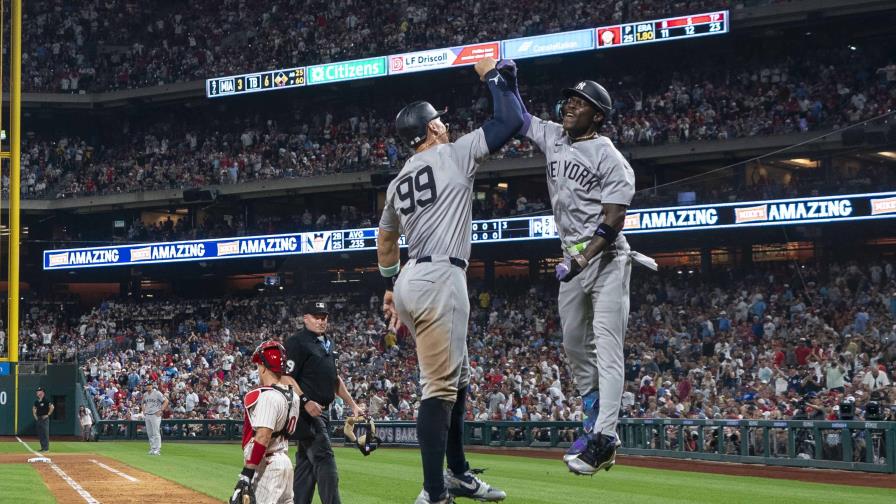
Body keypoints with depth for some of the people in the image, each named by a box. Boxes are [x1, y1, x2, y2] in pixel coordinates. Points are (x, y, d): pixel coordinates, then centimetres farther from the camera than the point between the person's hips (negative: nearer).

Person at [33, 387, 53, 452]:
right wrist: (35, 415, 16)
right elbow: (34, 408, 29)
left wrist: (48, 414, -14)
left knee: (45, 434, -7)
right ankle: (42, 447, 15)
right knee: (40, 434, 9)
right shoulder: (37, 401, 12)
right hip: (38, 419, 8)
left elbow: (52, 407, -18)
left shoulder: (46, 400, -10)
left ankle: (46, 448, -5)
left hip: (45, 419, -8)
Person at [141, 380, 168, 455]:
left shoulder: (157, 393, -8)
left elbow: (166, 401, -8)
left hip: (155, 415, -7)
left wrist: (161, 410, -13)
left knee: (156, 432, -10)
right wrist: (144, 412, 14)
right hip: (147, 416, 7)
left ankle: (157, 449, -9)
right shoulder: (145, 395, 12)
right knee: (149, 433, 9)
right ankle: (152, 448, 16)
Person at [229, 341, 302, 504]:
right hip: (284, 461, 10)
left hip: (268, 466, -10)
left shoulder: (268, 396, -17)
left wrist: (247, 474, -25)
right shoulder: (292, 396, 10)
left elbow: (263, 437, -24)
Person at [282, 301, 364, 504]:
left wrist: (352, 404, 22)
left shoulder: (328, 343, 18)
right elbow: (286, 378, -16)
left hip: (322, 411, 9)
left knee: (307, 463, 10)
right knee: (324, 458, -15)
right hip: (306, 411, -9)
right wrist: (306, 401, -26)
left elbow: (334, 378, 26)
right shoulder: (297, 343, -9)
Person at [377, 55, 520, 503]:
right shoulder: (453, 155, -2)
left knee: (456, 382, 20)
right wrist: (492, 76, 9)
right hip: (439, 280, -9)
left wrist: (390, 287, 37)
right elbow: (512, 121, -4)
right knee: (440, 388, -12)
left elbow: (385, 239, 28)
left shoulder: (398, 182, 19)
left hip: (411, 282, 9)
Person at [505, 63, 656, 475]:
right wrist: (508, 81, 5)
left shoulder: (610, 159, -12)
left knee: (606, 344, -14)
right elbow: (519, 118, 22)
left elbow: (614, 219, -18)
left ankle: (604, 435, -22)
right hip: (573, 256, 8)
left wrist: (584, 258, -28)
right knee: (574, 344, 11)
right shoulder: (554, 138, 8)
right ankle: (595, 421, 23)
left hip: (606, 259, -8)